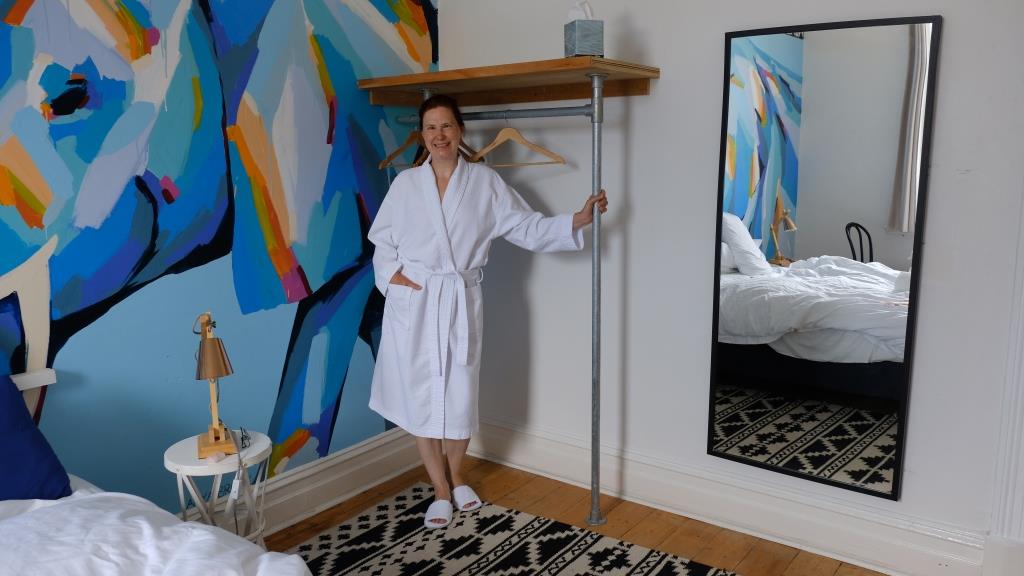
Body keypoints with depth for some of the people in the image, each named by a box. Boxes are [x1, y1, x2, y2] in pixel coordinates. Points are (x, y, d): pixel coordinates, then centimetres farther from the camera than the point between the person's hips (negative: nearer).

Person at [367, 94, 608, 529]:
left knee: (460, 396, 7)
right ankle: (440, 490, 23)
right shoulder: (405, 183, 4)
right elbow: (382, 239, 10)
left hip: (461, 303, 0)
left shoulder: (485, 183, 2)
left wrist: (578, 220, -10)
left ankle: (456, 477, 34)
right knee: (420, 396, 5)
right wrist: (390, 274, -7)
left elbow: (528, 228, 0)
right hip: (412, 303, 1)